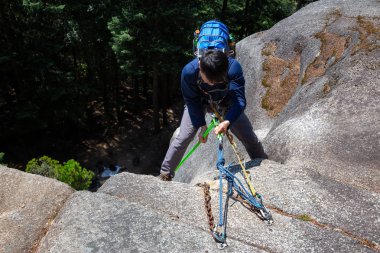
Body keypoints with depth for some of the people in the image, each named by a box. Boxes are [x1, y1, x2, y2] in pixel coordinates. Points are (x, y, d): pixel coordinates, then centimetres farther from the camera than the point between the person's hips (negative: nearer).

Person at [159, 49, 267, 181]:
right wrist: (202, 125, -26)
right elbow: (192, 101, -22)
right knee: (183, 138, -13)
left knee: (249, 136, 0)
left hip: (226, 103, 1)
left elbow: (239, 99, -37)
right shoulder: (189, 71, -37)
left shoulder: (234, 68, -38)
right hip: (199, 103, -1)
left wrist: (227, 122, -52)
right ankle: (165, 174, 4)